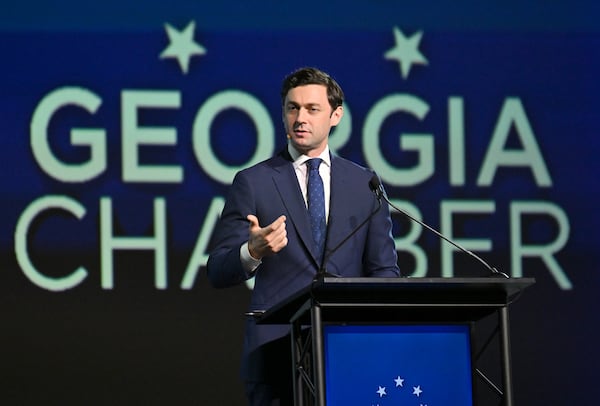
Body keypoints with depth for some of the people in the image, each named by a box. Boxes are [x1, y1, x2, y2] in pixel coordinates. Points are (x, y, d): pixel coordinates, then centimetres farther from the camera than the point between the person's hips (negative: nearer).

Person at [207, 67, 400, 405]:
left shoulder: (365, 183, 12)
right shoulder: (253, 182, 5)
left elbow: (384, 270, 14)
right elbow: (219, 272, 0)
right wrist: (254, 251, -22)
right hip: (277, 349, -2)